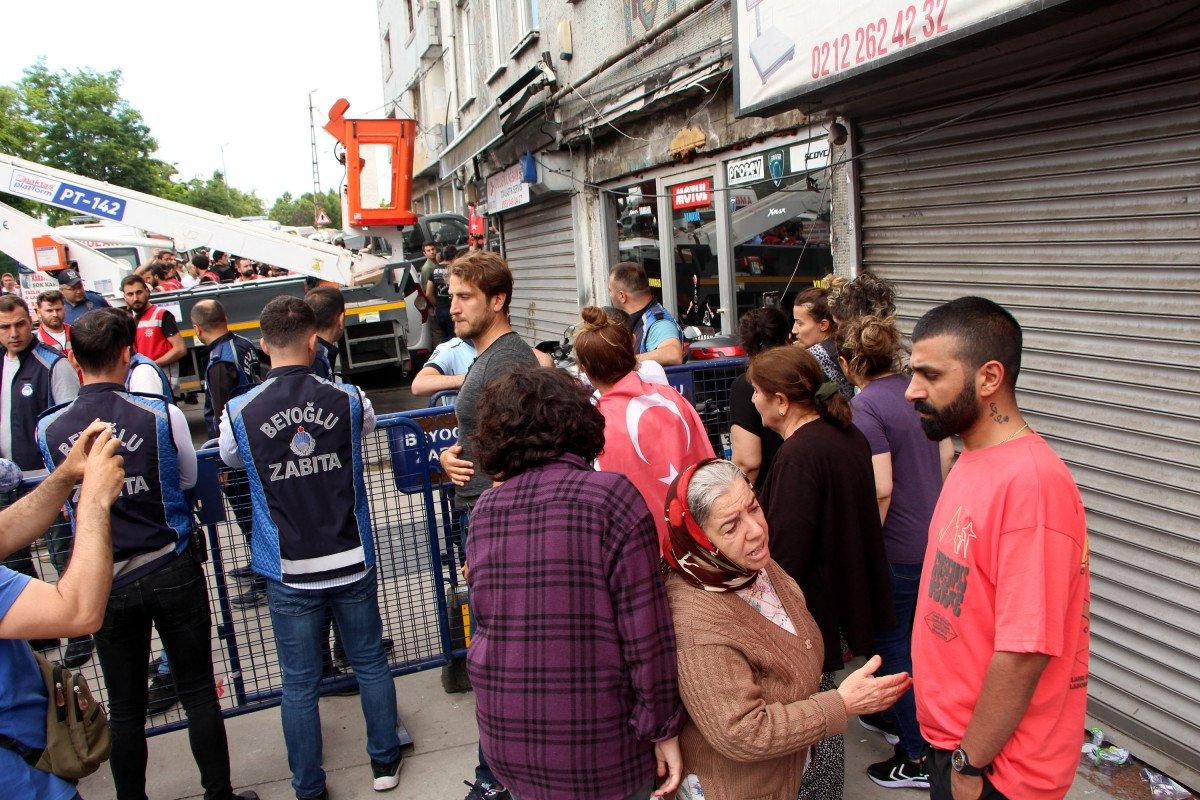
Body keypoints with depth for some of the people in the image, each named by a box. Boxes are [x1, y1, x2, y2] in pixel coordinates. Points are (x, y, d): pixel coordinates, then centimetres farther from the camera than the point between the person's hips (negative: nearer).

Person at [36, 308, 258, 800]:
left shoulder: (49, 429, -6)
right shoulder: (160, 414, -13)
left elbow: (63, 498, 9)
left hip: (105, 583, 2)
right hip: (171, 571, -2)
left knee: (125, 707, 14)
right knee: (198, 693, 10)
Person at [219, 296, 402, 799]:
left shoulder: (239, 413, -11)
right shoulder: (348, 400, -9)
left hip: (289, 573, -1)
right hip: (352, 561, 1)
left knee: (299, 685, 13)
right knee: (370, 663, 18)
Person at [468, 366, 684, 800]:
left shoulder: (484, 509, -3)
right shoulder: (612, 496, -16)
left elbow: (488, 617, 7)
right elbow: (645, 628, -16)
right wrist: (663, 728, -8)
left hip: (505, 735, 4)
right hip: (596, 744, -4)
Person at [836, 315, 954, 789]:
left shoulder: (863, 408, -20)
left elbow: (881, 490, -25)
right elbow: (946, 456, 12)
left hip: (896, 549, -8)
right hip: (932, 536, 8)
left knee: (893, 645, 7)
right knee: (907, 636, 23)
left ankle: (917, 758, 18)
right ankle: (895, 717, 42)